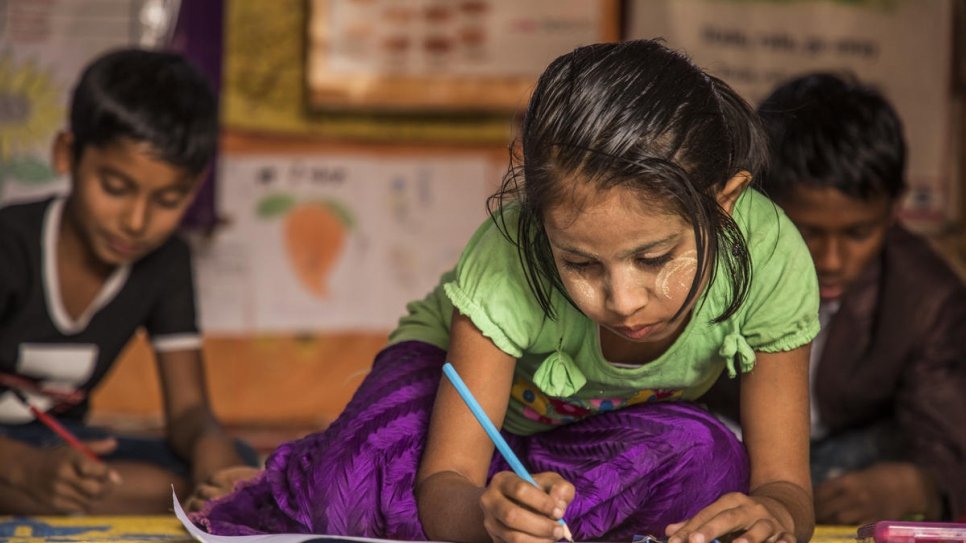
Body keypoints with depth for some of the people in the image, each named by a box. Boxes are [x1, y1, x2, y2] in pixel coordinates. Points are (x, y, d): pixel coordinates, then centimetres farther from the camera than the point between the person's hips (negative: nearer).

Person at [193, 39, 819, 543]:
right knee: (361, 478, -38)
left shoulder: (767, 254, -32)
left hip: (612, 430, 3)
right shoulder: (512, 258, -37)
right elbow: (445, 485, -35)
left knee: (710, 463, -35)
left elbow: (786, 485, -27)